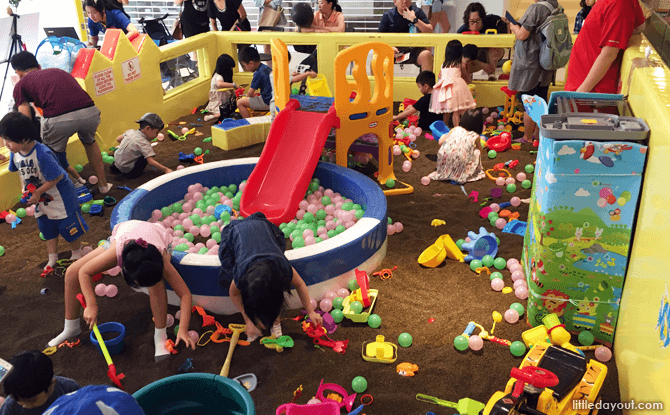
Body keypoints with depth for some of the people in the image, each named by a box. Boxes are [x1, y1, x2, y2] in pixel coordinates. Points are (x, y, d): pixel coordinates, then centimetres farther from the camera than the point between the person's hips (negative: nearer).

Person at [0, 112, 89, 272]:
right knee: (47, 228, 18)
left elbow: (56, 178, -27)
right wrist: (25, 187, -2)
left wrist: (38, 193, -19)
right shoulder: (15, 153, -9)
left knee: (68, 227, 7)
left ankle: (77, 252, 32)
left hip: (60, 197, -7)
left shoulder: (42, 154, -33)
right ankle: (52, 259, 33)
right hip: (42, 200, 7)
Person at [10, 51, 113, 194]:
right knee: (89, 142, 36)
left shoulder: (21, 84, 21)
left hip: (59, 119, -4)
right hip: (91, 112, 5)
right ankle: (103, 184, 45)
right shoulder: (58, 71, 35)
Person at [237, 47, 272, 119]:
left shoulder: (258, 73, -18)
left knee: (240, 103, -7)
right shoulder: (266, 68, 10)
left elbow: (250, 93, -15)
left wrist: (247, 96, 7)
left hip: (267, 103, -10)